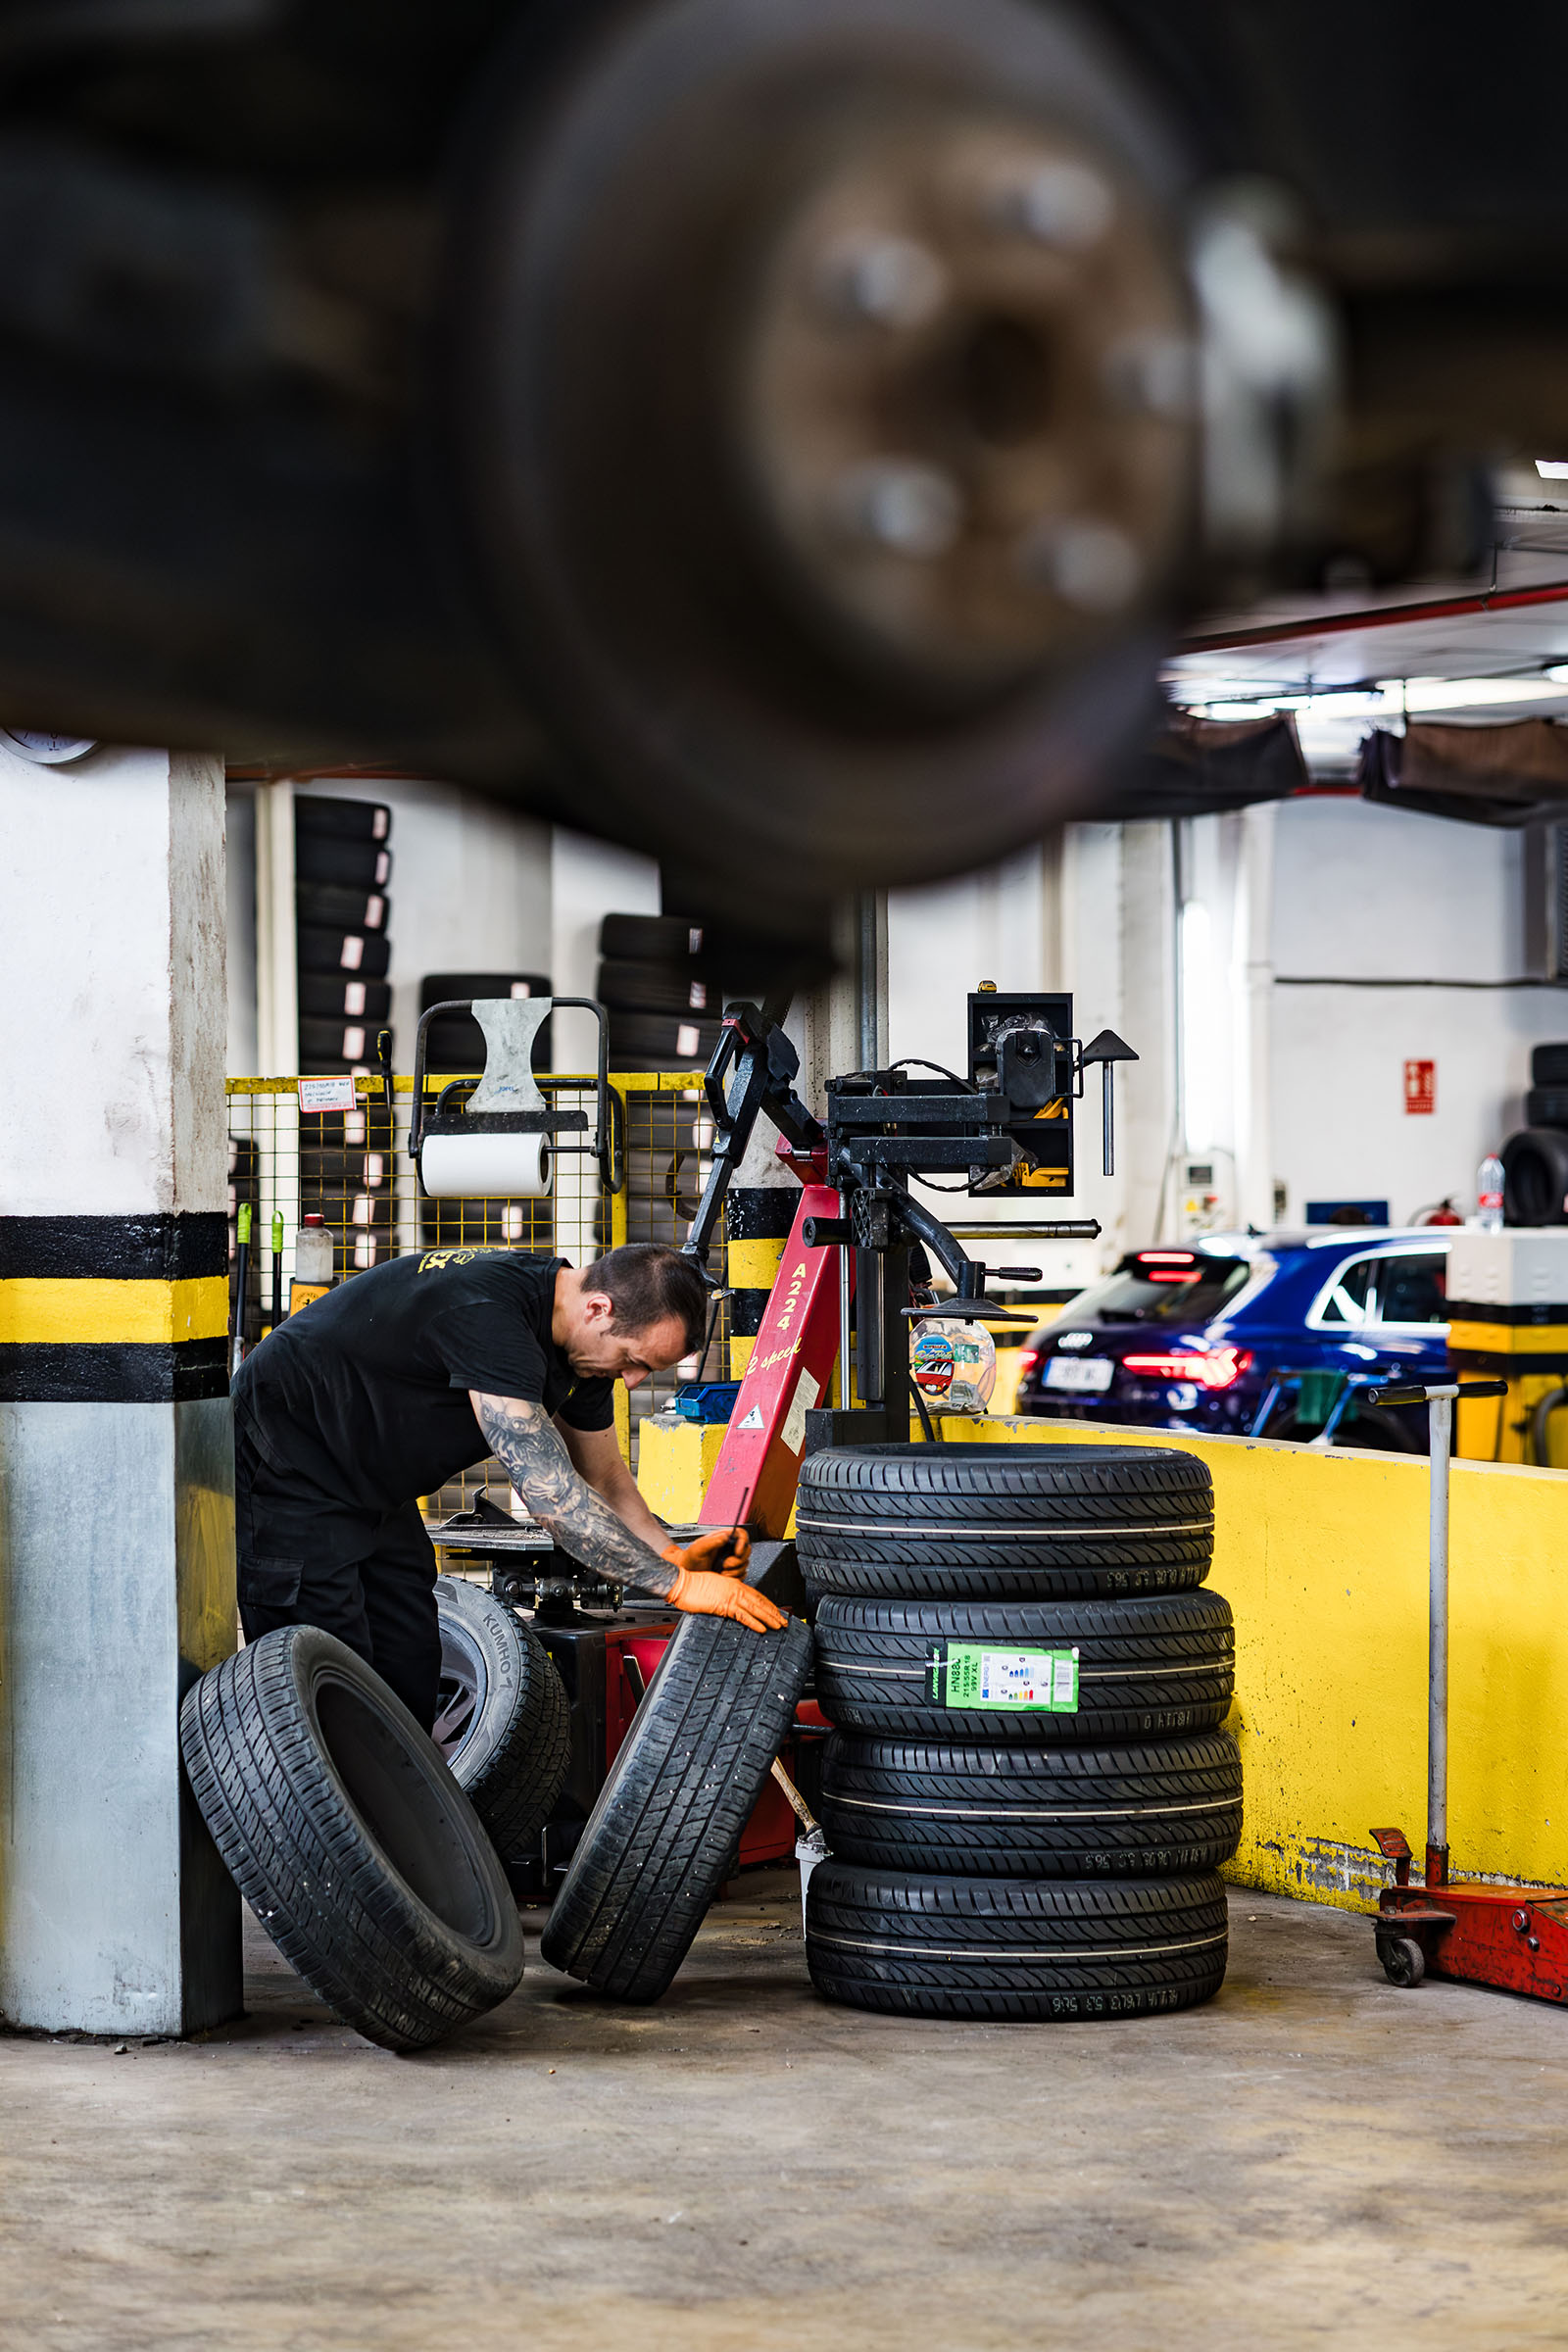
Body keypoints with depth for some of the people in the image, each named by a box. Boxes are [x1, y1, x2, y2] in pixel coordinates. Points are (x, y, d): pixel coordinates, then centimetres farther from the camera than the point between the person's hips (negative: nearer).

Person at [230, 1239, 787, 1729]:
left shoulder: (588, 1343, -4)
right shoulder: (487, 1315, -34)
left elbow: (603, 1481, 10)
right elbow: (550, 1492, -36)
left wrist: (676, 1556, -9)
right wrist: (676, 1584, -31)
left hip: (374, 1488, 10)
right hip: (286, 1471, -9)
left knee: (410, 1682, 6)